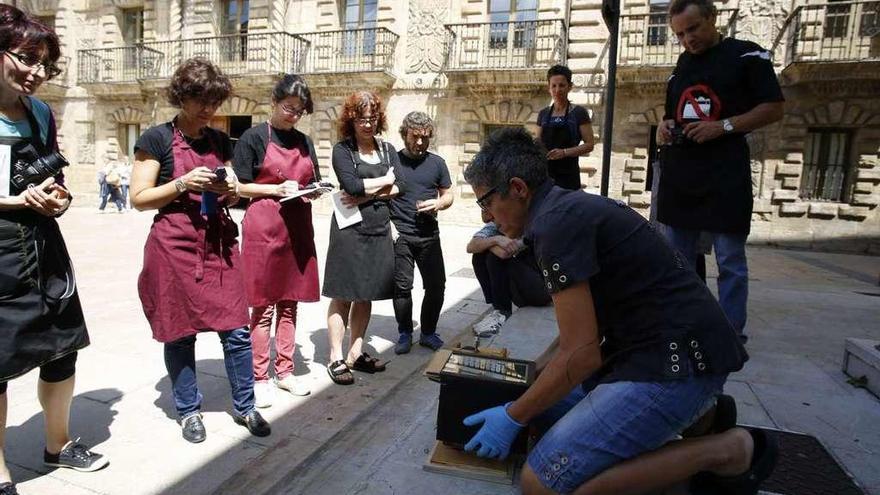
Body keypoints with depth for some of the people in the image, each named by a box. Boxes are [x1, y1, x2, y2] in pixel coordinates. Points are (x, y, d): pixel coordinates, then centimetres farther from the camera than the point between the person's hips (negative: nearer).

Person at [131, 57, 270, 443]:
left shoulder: (220, 141, 12)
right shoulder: (157, 138, -2)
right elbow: (139, 198, -4)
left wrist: (230, 190, -5)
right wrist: (182, 184, -18)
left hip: (219, 243, 4)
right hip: (175, 246, -3)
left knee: (237, 329, 3)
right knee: (180, 332, 6)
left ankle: (244, 407, 18)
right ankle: (188, 411, 24)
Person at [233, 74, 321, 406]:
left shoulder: (304, 142, 13)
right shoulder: (254, 137, -2)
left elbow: (314, 184, 18)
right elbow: (240, 187, -4)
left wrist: (314, 190, -4)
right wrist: (276, 189, -17)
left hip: (298, 228, 5)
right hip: (264, 227, -5)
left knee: (290, 302, 11)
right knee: (263, 305, 0)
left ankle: (285, 371, 22)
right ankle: (260, 378, 12)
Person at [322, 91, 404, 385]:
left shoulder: (387, 149, 12)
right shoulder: (342, 150, -1)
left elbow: (399, 187, -2)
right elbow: (351, 185, -17)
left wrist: (364, 195, -12)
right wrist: (384, 181, -4)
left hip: (379, 229, 5)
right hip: (350, 229, -5)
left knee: (366, 295, 10)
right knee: (342, 295, -1)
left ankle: (355, 354, 22)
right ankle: (336, 359, 8)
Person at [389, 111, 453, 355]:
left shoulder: (437, 163, 9)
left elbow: (449, 195, 16)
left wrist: (439, 203, -8)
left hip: (429, 236, 2)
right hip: (399, 236, -2)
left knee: (436, 286, 4)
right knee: (402, 287, 1)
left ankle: (428, 333, 22)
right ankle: (405, 334, 19)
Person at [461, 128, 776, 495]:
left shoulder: (556, 223, -18)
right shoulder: (571, 205, 13)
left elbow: (582, 353, -20)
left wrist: (513, 417, -7)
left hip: (679, 360, -10)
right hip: (652, 346, 10)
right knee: (544, 403, 16)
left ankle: (727, 450, -5)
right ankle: (691, 411, 13)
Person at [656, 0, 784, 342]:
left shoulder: (747, 55, 0)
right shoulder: (681, 62, 16)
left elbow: (774, 108, -2)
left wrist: (724, 126, -15)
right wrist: (663, 126, 2)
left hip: (724, 174, -5)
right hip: (678, 173, 6)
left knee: (730, 262, -1)